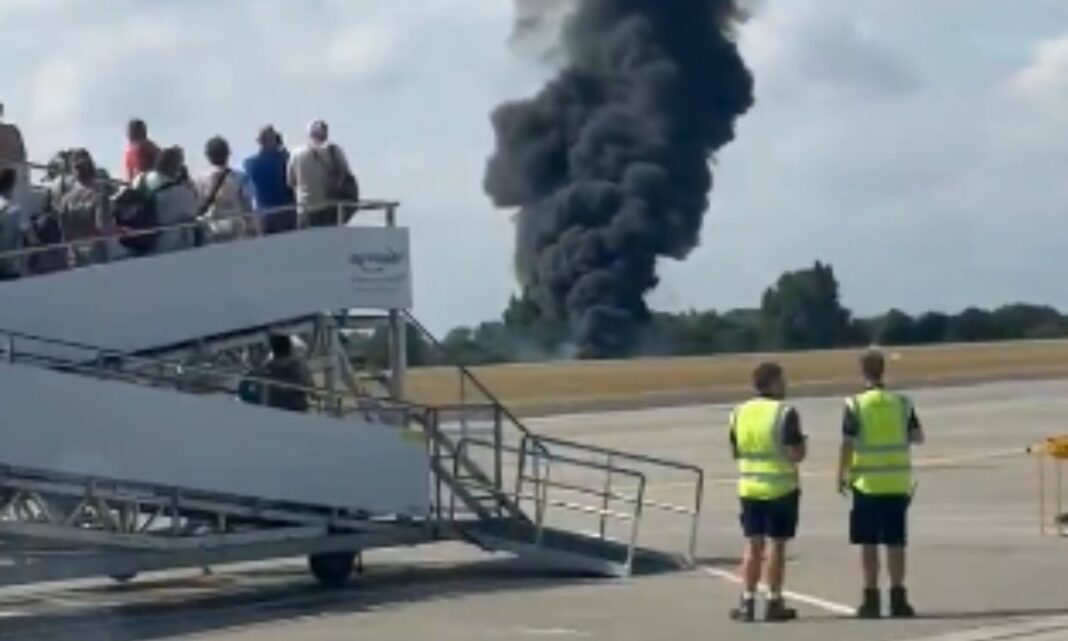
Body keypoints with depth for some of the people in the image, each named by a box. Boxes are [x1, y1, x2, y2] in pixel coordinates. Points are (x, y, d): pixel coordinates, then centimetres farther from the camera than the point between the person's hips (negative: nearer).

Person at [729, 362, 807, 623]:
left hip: (750, 487, 5)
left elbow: (735, 451, 11)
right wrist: (803, 443, 4)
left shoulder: (739, 412, 5)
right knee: (776, 544, 2)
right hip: (781, 488, -5)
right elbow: (796, 454, -17)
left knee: (753, 545, 10)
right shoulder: (785, 413, -13)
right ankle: (774, 602, 5)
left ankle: (748, 601, 9)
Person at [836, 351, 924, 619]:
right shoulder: (902, 403, 1)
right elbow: (918, 437, 7)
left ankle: (871, 599, 3)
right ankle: (898, 598, 8)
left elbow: (847, 444, -9)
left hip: (866, 483, -2)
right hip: (897, 483, 2)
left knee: (868, 543, 3)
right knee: (895, 542, 7)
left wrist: (841, 475, 0)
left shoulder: (855, 405, -7)